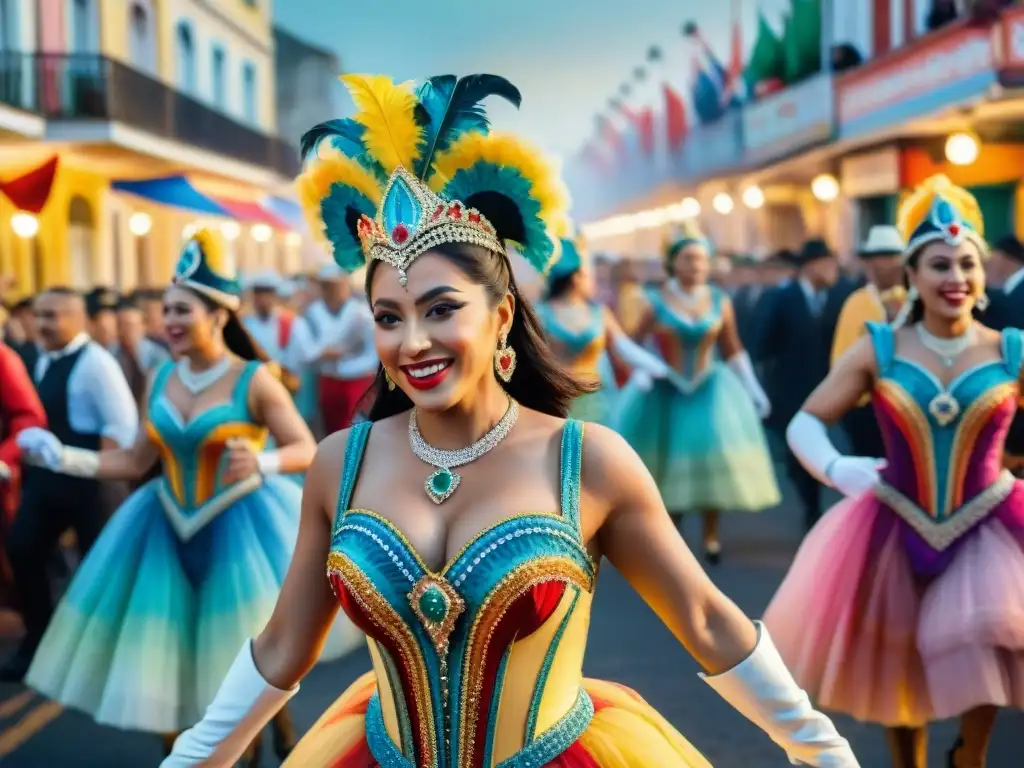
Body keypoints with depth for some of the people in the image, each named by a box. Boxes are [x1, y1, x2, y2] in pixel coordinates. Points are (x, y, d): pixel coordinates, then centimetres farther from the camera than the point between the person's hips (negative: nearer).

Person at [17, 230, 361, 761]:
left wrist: (261, 463, -31)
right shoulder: (160, 379, 3)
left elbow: (307, 449, -12)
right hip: (170, 528, 5)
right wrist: (67, 458, -1)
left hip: (242, 526, -5)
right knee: (159, 655, 8)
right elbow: (138, 461, 8)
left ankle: (282, 734, 27)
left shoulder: (254, 380, -12)